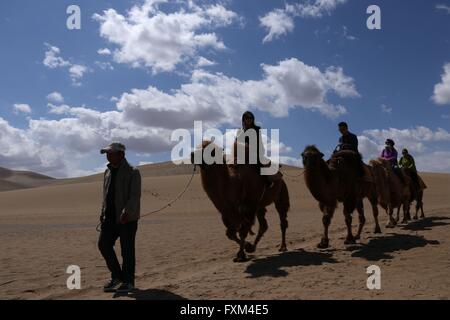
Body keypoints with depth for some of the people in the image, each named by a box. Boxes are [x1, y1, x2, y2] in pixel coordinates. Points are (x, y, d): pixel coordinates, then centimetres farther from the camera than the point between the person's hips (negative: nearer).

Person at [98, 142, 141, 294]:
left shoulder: (132, 172, -8)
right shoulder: (108, 172, 14)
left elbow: (135, 196, -17)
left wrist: (126, 212, -30)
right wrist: (103, 212, 12)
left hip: (127, 218, -7)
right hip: (110, 217, 7)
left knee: (127, 250, -1)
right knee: (103, 244, 0)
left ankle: (128, 281, 14)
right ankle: (116, 275, 18)